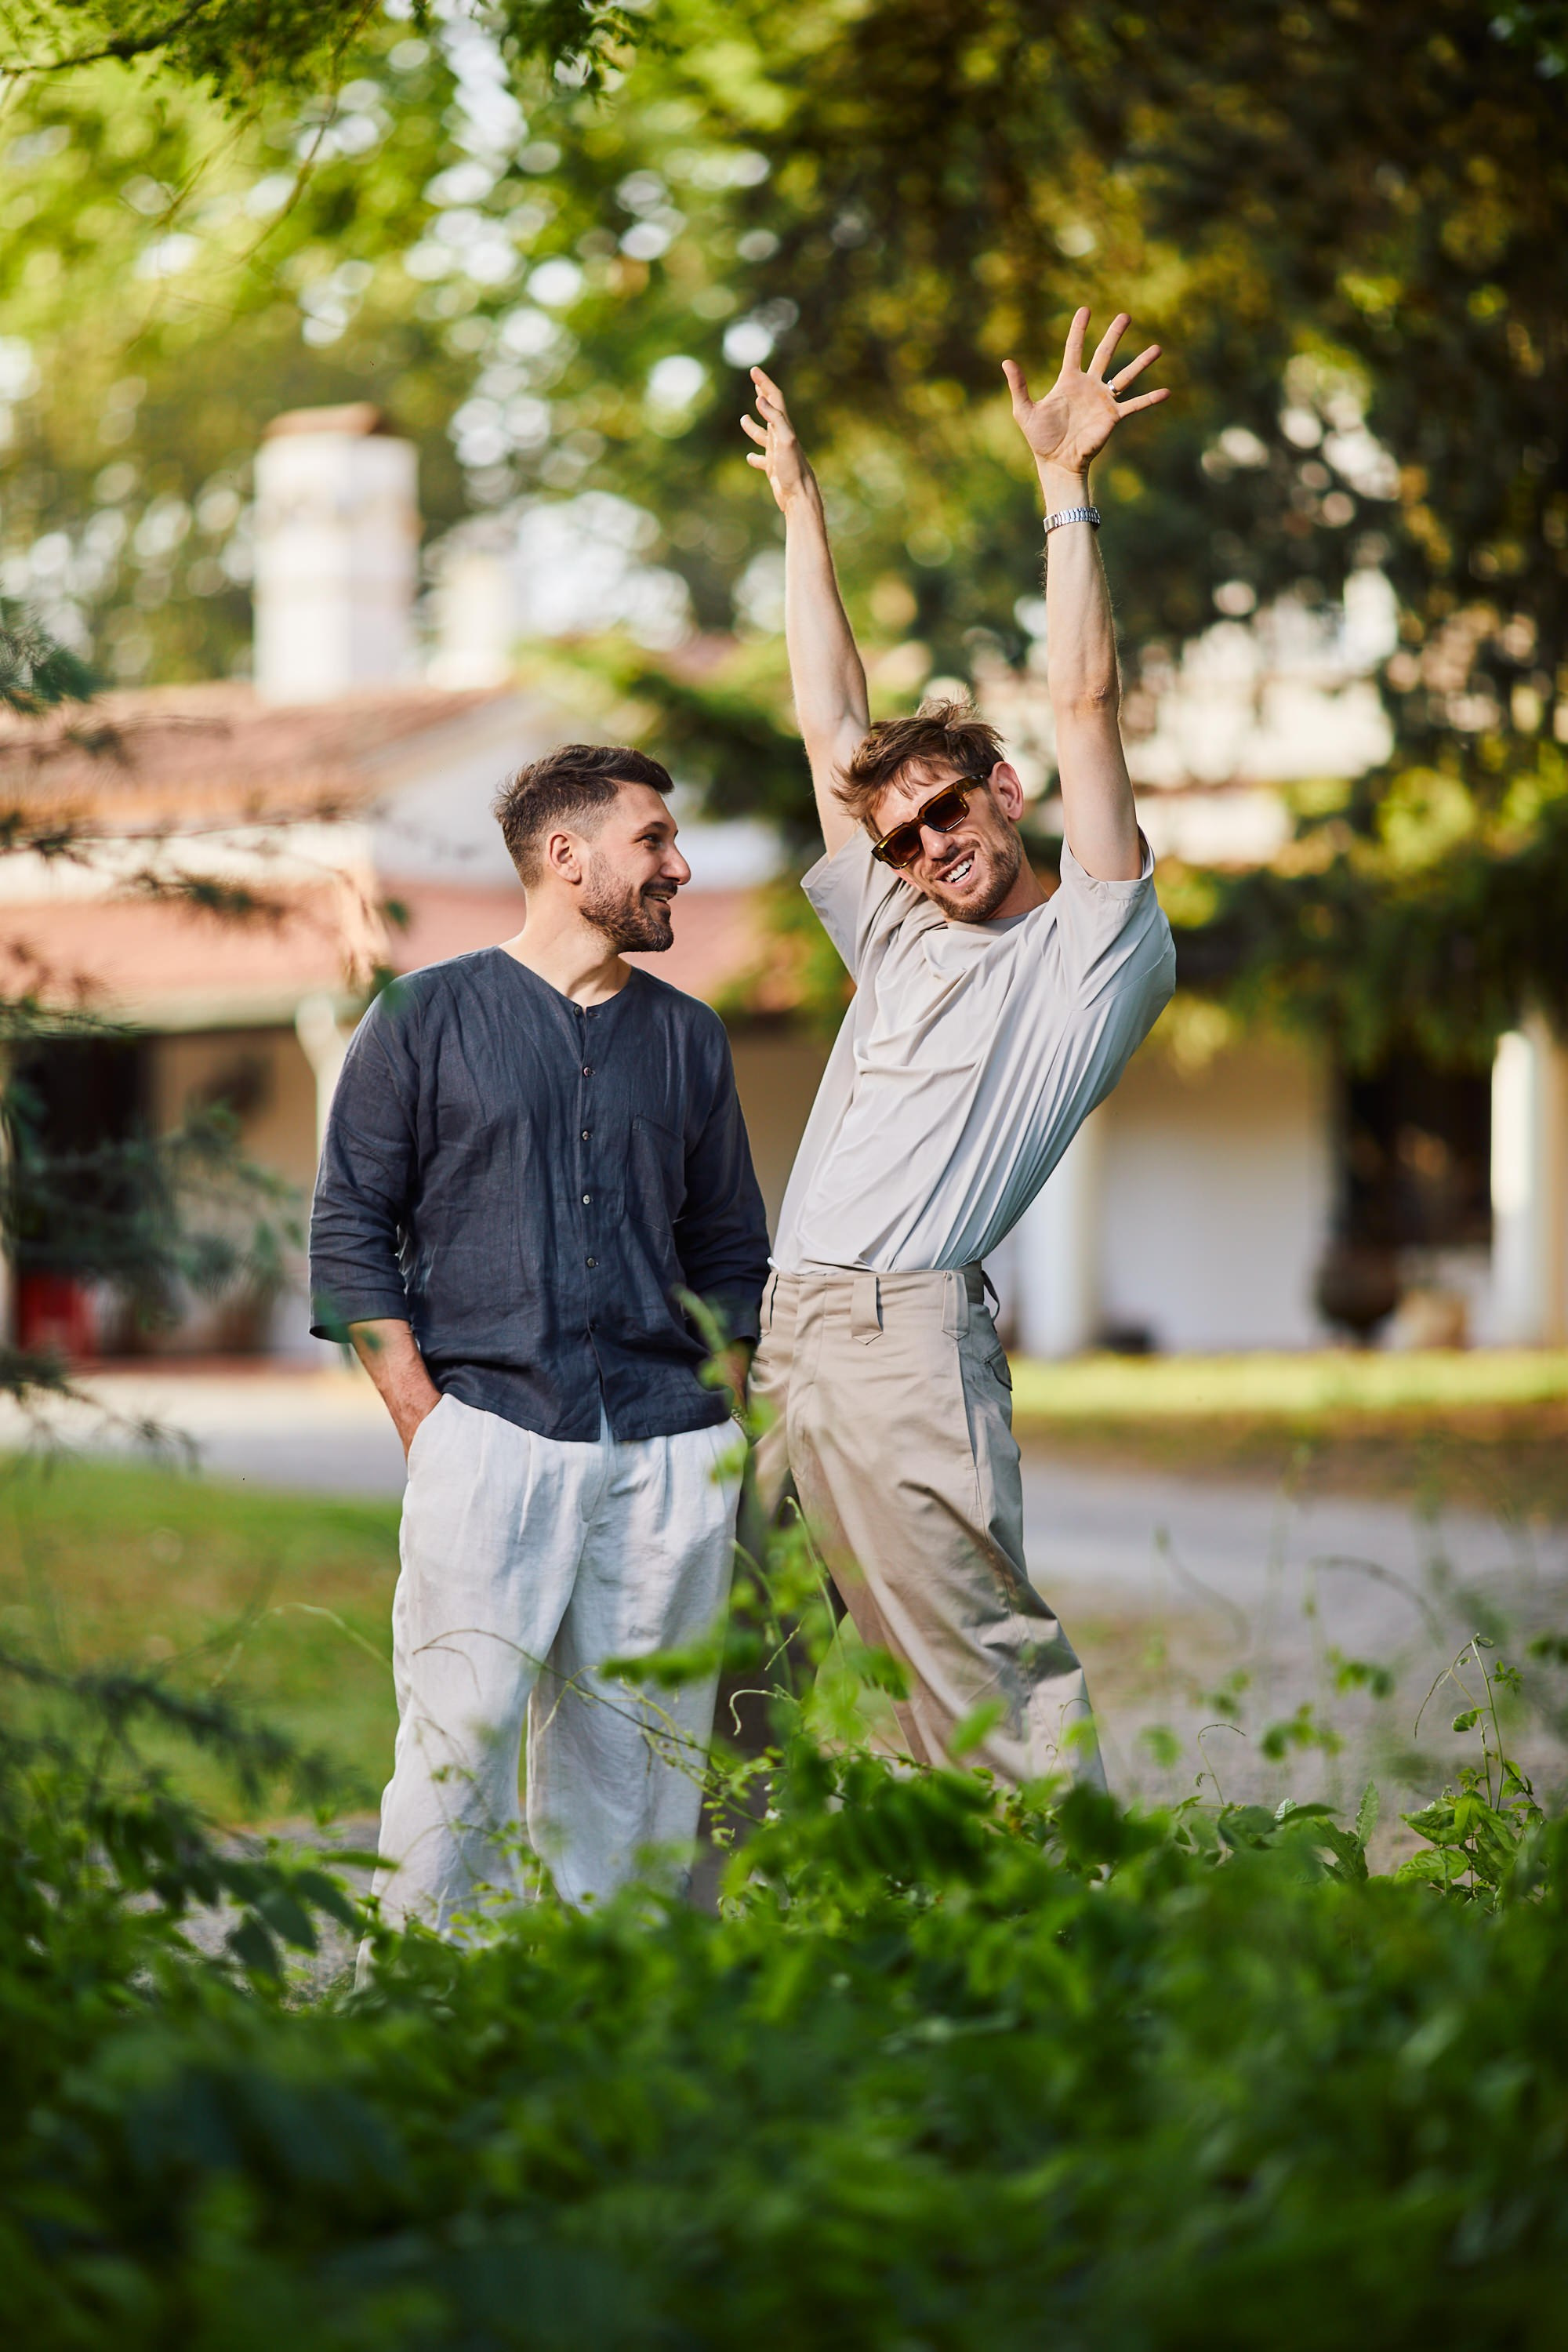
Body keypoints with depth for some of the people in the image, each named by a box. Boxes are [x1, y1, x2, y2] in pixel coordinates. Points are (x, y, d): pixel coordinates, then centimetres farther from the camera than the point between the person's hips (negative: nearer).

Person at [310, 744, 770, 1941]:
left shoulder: (688, 1037, 18)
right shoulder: (424, 1017, 7)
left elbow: (731, 1250, 22)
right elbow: (350, 1229, 4)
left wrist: (726, 1417, 10)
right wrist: (425, 1420, -5)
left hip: (671, 1450, 4)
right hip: (490, 1429, -3)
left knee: (640, 1754, 2)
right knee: (462, 1742, -10)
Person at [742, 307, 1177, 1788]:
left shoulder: (1089, 949, 5)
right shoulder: (900, 943, 24)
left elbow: (1083, 706, -3)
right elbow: (832, 726, 29)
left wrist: (1066, 490, -4)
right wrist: (800, 513, 33)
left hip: (904, 1334, -8)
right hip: (786, 1335, 8)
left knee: (985, 1669, -12)